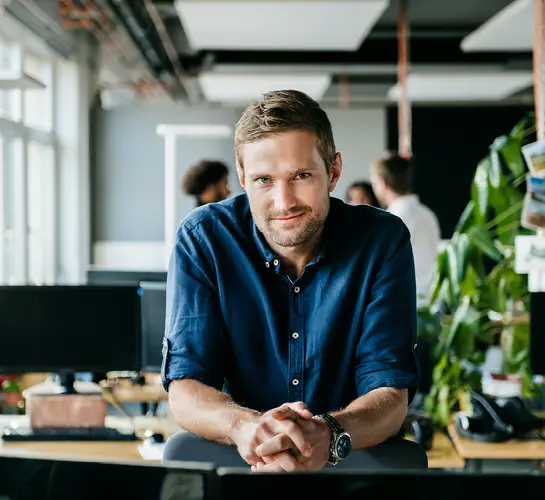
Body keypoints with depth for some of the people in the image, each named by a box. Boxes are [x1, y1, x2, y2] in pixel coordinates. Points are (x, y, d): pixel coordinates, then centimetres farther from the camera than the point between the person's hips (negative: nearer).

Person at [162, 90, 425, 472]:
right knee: (183, 451, -32)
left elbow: (391, 392, -16)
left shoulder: (382, 240, -11)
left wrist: (329, 435, -40)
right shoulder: (203, 239, -10)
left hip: (353, 453, 1)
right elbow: (185, 386, -14)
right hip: (238, 455, 0)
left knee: (404, 461, -32)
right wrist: (243, 426, -39)